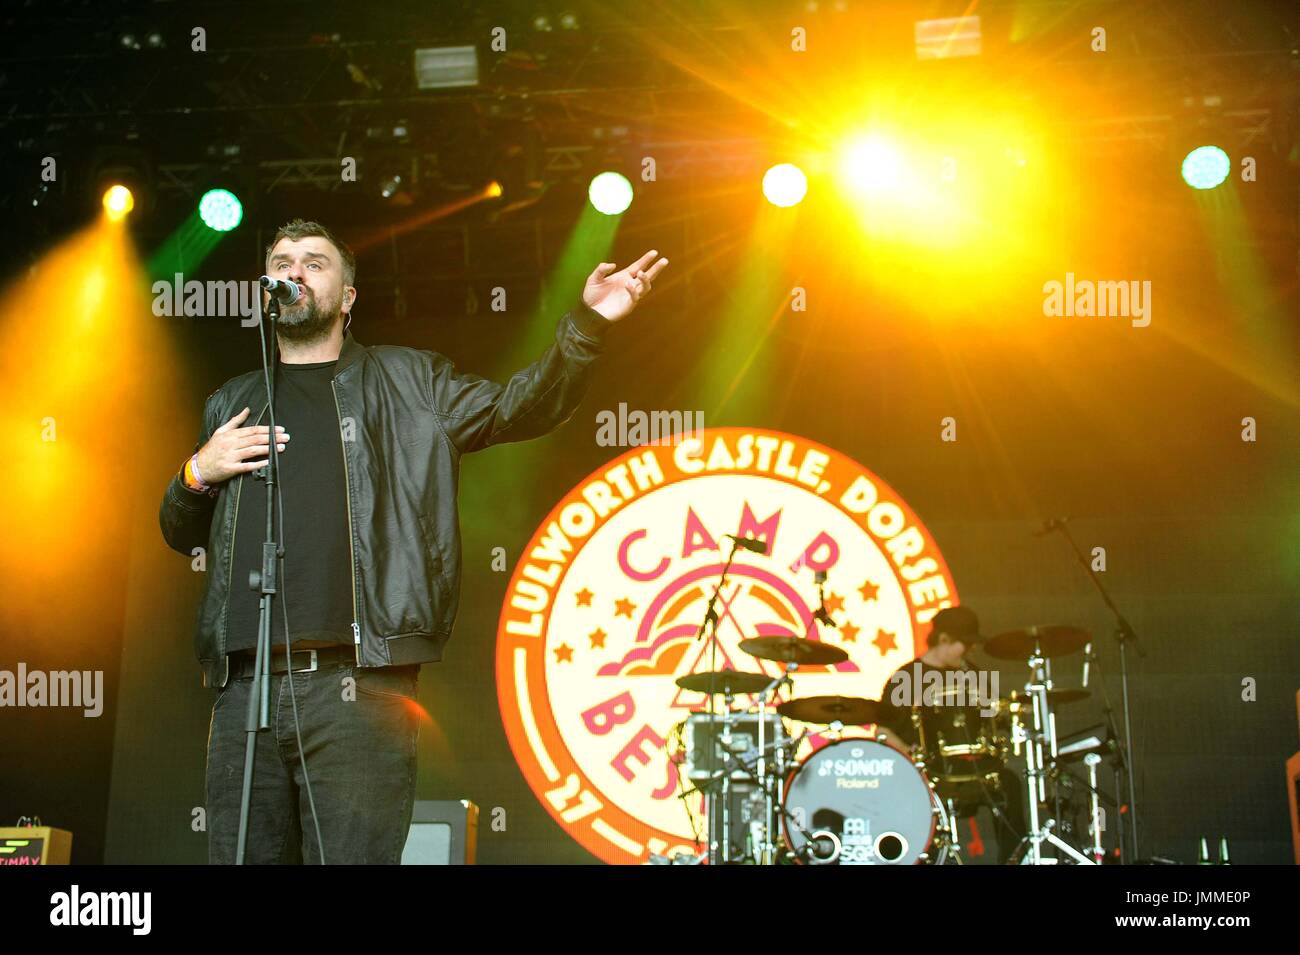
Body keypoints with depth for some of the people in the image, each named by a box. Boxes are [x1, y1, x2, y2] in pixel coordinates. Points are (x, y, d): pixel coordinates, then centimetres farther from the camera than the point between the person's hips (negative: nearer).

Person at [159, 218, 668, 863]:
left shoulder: (405, 383, 15)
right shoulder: (232, 405, 23)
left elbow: (519, 408, 6)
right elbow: (181, 535, 28)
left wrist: (586, 325, -8)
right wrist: (197, 474, 7)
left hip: (359, 688, -3)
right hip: (246, 687, 3)